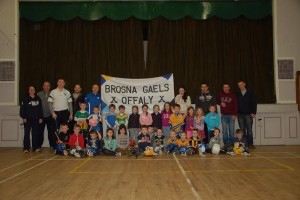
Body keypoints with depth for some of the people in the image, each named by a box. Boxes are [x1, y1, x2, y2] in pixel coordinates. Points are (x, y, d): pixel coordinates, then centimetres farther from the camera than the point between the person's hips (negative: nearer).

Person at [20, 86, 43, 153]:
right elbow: (22, 108, -2)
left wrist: (40, 118, 6)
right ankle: (26, 148, 2)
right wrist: (23, 117, -9)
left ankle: (35, 147, 11)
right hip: (27, 119, -2)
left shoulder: (38, 99, 10)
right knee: (26, 133, -2)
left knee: (35, 133, 5)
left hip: (36, 119, 3)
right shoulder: (25, 98, 1)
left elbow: (40, 109, 12)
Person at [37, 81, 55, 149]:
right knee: (40, 131, 6)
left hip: (50, 116, 0)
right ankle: (39, 146, 17)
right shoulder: (39, 94, 6)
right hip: (41, 116, 0)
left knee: (51, 132, 1)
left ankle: (52, 146, 9)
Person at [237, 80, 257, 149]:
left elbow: (254, 103, 2)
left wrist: (253, 112, -6)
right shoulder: (237, 94, 9)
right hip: (240, 115, 2)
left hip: (248, 114, -2)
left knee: (249, 130, -3)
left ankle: (250, 144, 2)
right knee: (242, 130, 3)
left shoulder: (250, 93, 5)